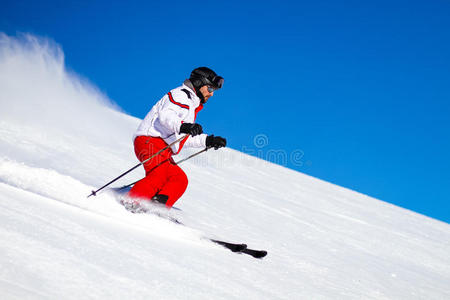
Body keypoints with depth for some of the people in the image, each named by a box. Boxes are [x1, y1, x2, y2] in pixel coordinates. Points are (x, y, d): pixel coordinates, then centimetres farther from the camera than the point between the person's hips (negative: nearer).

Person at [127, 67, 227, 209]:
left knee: (180, 179, -1)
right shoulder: (181, 94, -2)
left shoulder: (192, 104, 29)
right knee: (159, 176, -28)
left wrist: (208, 141, 25)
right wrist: (182, 126, -38)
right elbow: (165, 115, -22)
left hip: (163, 151, 10)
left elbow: (185, 138, 32)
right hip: (151, 140, -10)